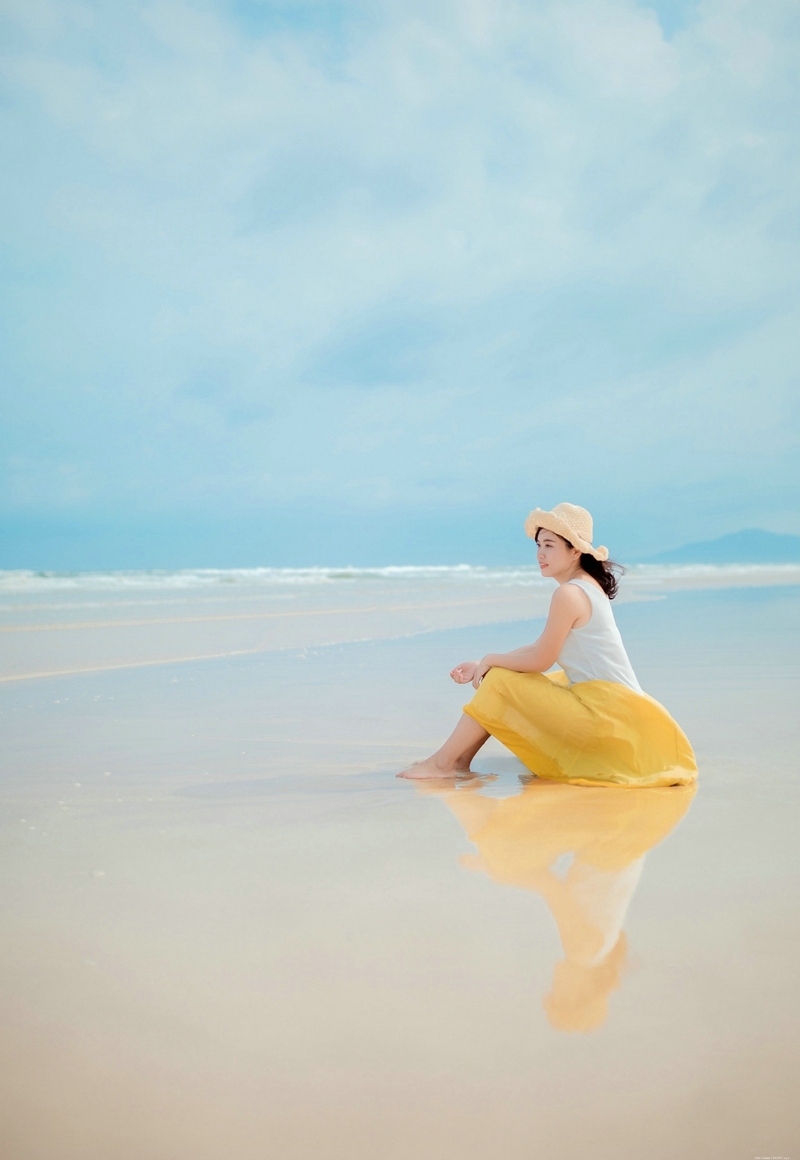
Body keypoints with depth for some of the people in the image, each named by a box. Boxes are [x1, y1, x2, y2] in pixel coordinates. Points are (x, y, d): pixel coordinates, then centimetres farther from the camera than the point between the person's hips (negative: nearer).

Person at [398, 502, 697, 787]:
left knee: (499, 681, -10)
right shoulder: (588, 586, 13)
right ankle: (460, 759, 13)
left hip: (602, 710, -10)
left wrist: (491, 660, 1)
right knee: (504, 674, 17)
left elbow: (541, 660, -16)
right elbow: (540, 647, 15)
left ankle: (442, 763, -1)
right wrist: (482, 667, 9)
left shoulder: (569, 593, -17)